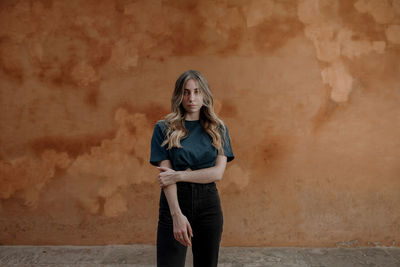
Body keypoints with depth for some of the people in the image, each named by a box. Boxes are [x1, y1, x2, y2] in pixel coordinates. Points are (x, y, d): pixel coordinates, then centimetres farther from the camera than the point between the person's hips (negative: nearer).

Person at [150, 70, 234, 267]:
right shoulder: (164, 128, -2)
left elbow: (218, 172, -5)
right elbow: (166, 175, -9)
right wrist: (177, 214, -19)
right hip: (175, 201, -2)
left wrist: (179, 175, -14)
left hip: (208, 203, 2)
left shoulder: (218, 129, 5)